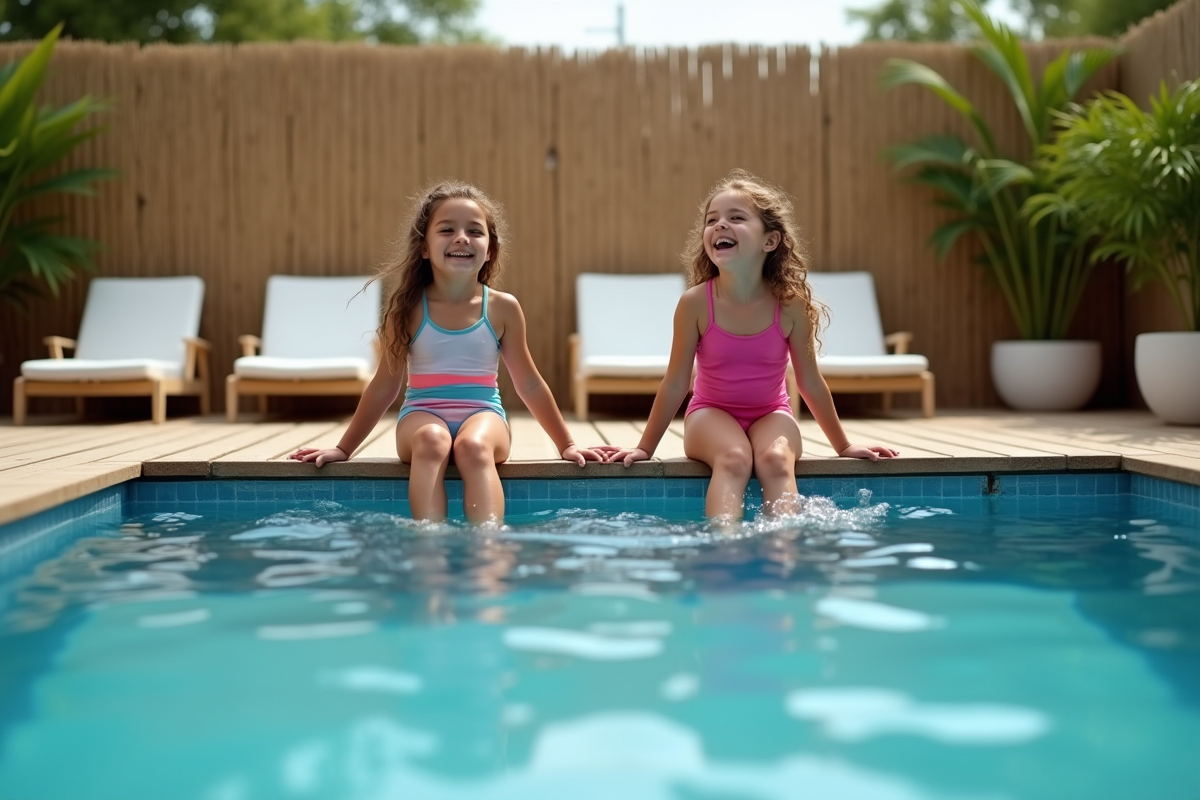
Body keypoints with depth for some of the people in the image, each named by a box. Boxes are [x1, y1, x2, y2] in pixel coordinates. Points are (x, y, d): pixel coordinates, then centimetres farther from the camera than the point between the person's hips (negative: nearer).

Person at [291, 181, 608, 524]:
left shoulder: (503, 308, 3)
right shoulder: (408, 308, 2)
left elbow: (529, 385, 12)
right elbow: (385, 386, 11)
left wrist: (566, 445, 14)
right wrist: (343, 449, 12)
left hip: (484, 414, 0)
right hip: (422, 415, 0)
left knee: (473, 445, -34)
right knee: (431, 439, -35)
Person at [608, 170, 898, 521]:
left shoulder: (791, 304, -14)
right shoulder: (695, 303, -16)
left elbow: (810, 382, -1)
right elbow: (676, 383, -6)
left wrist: (844, 446, 6)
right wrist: (645, 448, -3)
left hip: (771, 414, 1)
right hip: (712, 414, -1)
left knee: (776, 459, -31)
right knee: (733, 458, -33)